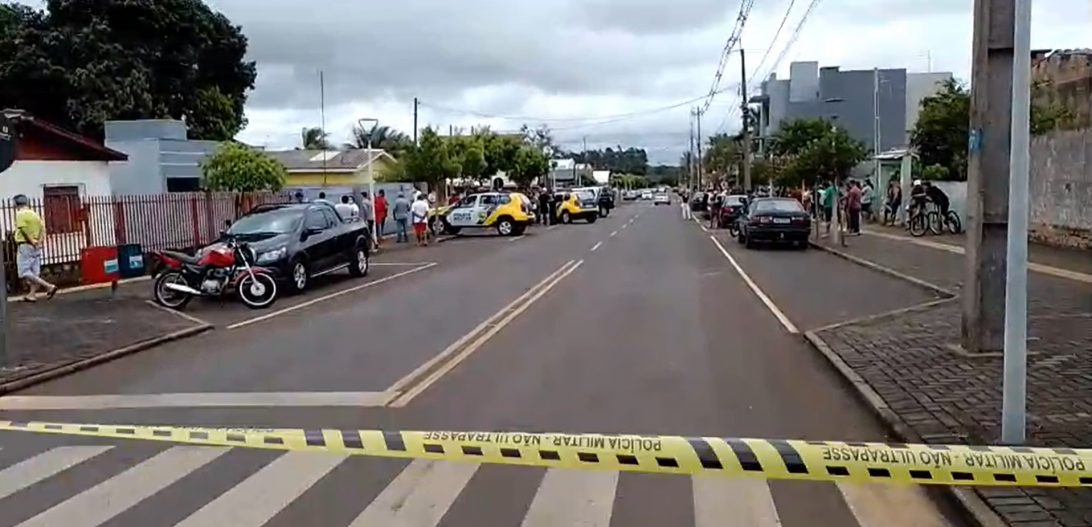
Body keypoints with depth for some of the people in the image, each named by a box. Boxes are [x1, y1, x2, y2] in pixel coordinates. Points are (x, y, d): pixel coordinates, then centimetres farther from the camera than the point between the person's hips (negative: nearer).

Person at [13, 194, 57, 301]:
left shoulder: (20, 214, -9)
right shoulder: (35, 214, 11)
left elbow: (24, 229, -19)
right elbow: (43, 228, 5)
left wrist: (32, 241, -13)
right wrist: (39, 241, -1)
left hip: (25, 246, -8)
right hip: (37, 247, 8)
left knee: (24, 273, -7)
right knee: (35, 272, 9)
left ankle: (49, 286, -18)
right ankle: (32, 294, 12)